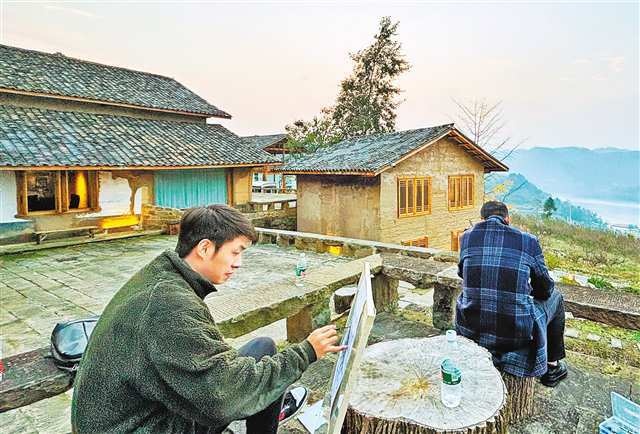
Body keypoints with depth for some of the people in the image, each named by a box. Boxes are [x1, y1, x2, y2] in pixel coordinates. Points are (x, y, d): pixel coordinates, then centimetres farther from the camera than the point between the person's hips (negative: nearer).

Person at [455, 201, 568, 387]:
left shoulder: (467, 237, 0)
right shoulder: (528, 240, -5)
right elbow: (544, 289, 6)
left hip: (470, 330, 2)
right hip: (515, 334, -2)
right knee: (554, 297, 26)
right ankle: (552, 368, 40)